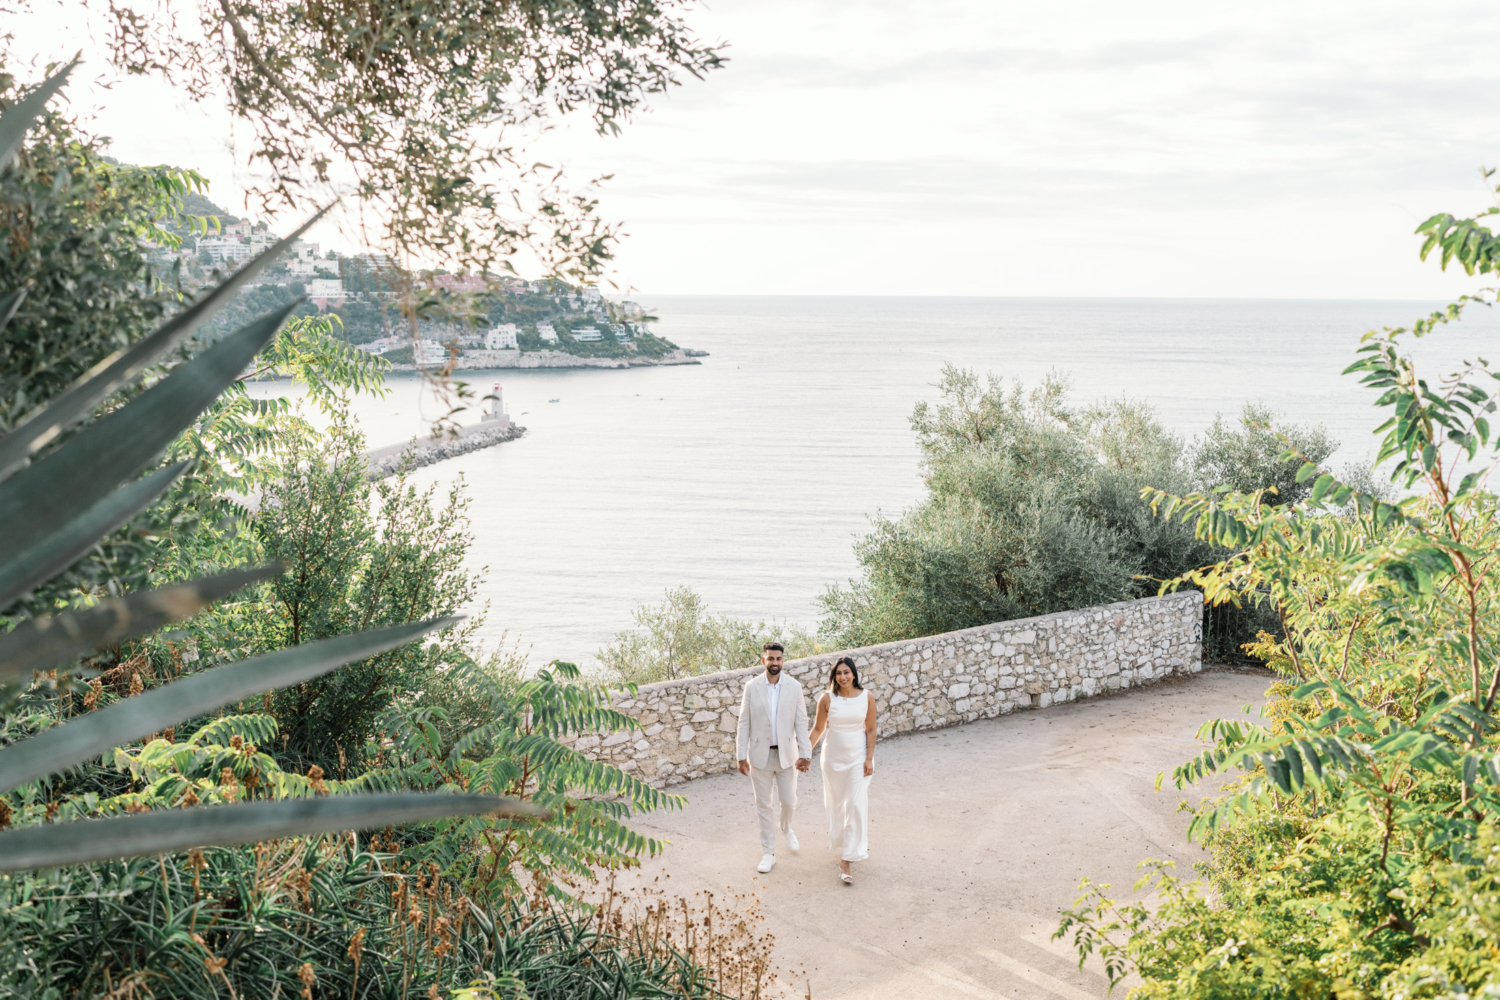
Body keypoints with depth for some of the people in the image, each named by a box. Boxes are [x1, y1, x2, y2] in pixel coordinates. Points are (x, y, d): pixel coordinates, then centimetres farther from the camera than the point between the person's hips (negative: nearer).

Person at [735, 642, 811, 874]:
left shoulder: (794, 687, -4)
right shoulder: (752, 686, -6)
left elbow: (801, 722, -3)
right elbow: (744, 723, -3)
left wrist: (805, 754, -8)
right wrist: (741, 756, -6)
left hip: (786, 754, 0)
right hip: (760, 755, 0)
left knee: (788, 800, 8)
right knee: (763, 805, 6)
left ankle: (787, 830, 41)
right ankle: (769, 853, 19)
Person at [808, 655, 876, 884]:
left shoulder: (866, 698, -6)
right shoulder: (827, 698, -7)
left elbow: (871, 730, -1)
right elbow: (818, 728, 2)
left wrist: (869, 758, -6)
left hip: (858, 758, -1)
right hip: (833, 757, 1)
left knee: (856, 805, -8)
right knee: (836, 804, 12)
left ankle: (846, 860, -5)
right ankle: (841, 842, 39)